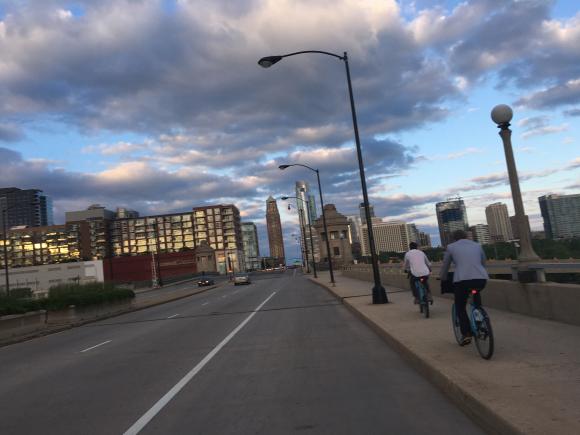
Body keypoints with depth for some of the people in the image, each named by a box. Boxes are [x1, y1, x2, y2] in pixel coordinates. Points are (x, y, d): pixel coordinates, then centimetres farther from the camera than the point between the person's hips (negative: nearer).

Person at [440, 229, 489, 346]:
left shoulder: (451, 247, 13)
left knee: (460, 307, 15)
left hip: (462, 280, -3)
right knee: (476, 293, 35)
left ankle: (466, 334, 2)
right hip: (481, 279, 3)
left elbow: (445, 266, 18)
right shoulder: (477, 245, 21)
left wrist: (443, 281, 33)